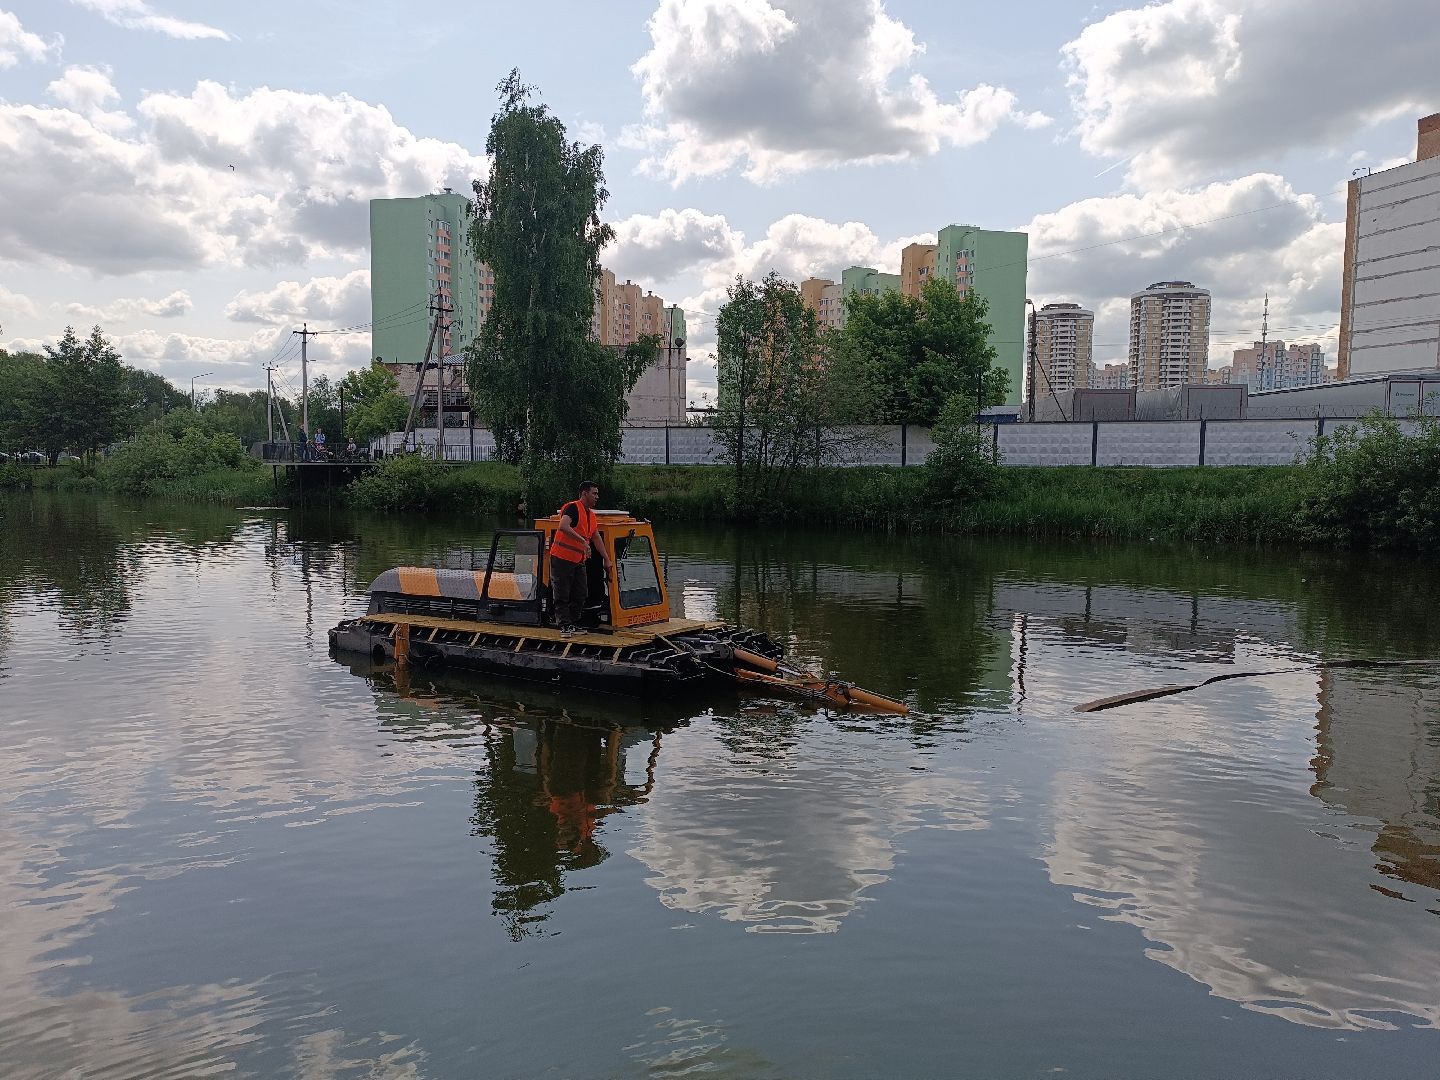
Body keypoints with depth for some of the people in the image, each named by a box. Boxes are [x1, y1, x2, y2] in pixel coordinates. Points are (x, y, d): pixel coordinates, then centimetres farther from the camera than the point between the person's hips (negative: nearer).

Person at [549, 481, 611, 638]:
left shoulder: (591, 515, 15)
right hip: (561, 559, -9)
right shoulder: (573, 508, -13)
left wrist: (607, 560, 18)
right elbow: (563, 526, -31)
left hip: (578, 561, 9)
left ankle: (574, 625, 19)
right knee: (562, 596, -3)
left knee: (581, 595, 10)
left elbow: (597, 539, 20)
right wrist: (583, 541, -33)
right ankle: (565, 626, 1)